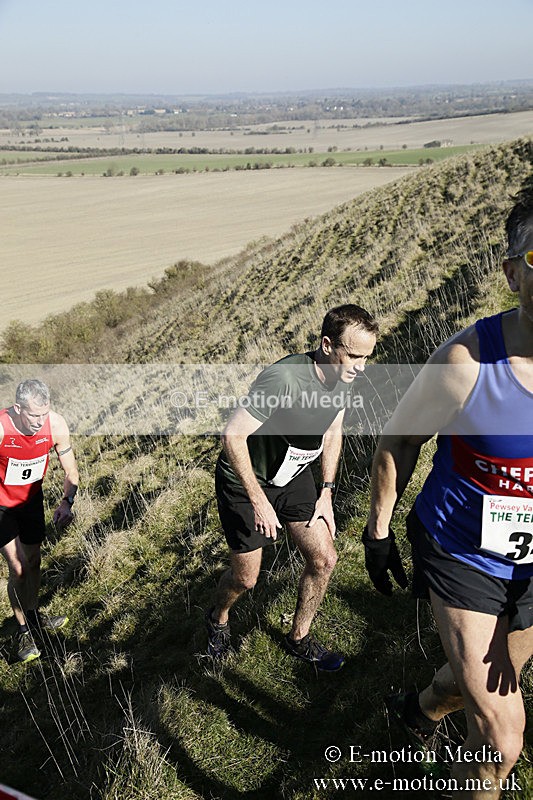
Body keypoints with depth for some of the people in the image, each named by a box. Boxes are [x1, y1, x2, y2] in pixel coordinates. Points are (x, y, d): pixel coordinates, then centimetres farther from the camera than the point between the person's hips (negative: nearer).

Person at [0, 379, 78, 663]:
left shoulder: (56, 425, -23)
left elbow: (71, 472, -8)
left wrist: (66, 502, -22)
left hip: (31, 498, 4)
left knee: (33, 561, 15)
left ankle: (33, 615, 39)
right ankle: (25, 631, 15)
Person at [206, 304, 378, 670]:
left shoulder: (343, 377, -11)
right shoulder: (284, 378, -36)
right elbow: (233, 436, -31)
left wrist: (326, 493, 4)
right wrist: (258, 501, -26)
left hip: (294, 475, 6)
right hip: (246, 480, -6)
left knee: (324, 559, 3)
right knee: (245, 578, 6)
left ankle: (300, 638, 28)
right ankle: (218, 617, 42)